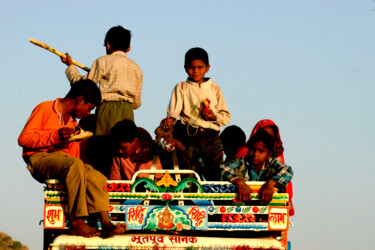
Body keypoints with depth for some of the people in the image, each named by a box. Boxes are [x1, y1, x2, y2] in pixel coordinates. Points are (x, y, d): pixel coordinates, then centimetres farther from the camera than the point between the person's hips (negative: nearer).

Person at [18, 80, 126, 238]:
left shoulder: (72, 123, 25)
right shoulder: (45, 109, 1)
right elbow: (24, 139, -9)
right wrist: (56, 137, -18)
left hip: (63, 160, 7)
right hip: (39, 159, -7)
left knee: (96, 177, -20)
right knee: (75, 165, -35)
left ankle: (105, 222, -32)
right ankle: (77, 222, -37)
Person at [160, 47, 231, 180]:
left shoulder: (214, 88, 16)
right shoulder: (181, 88, 10)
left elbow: (226, 116, 15)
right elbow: (174, 109, -5)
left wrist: (214, 117, -7)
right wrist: (170, 118, -28)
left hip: (212, 138, 2)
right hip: (189, 137, -2)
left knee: (216, 177, -3)